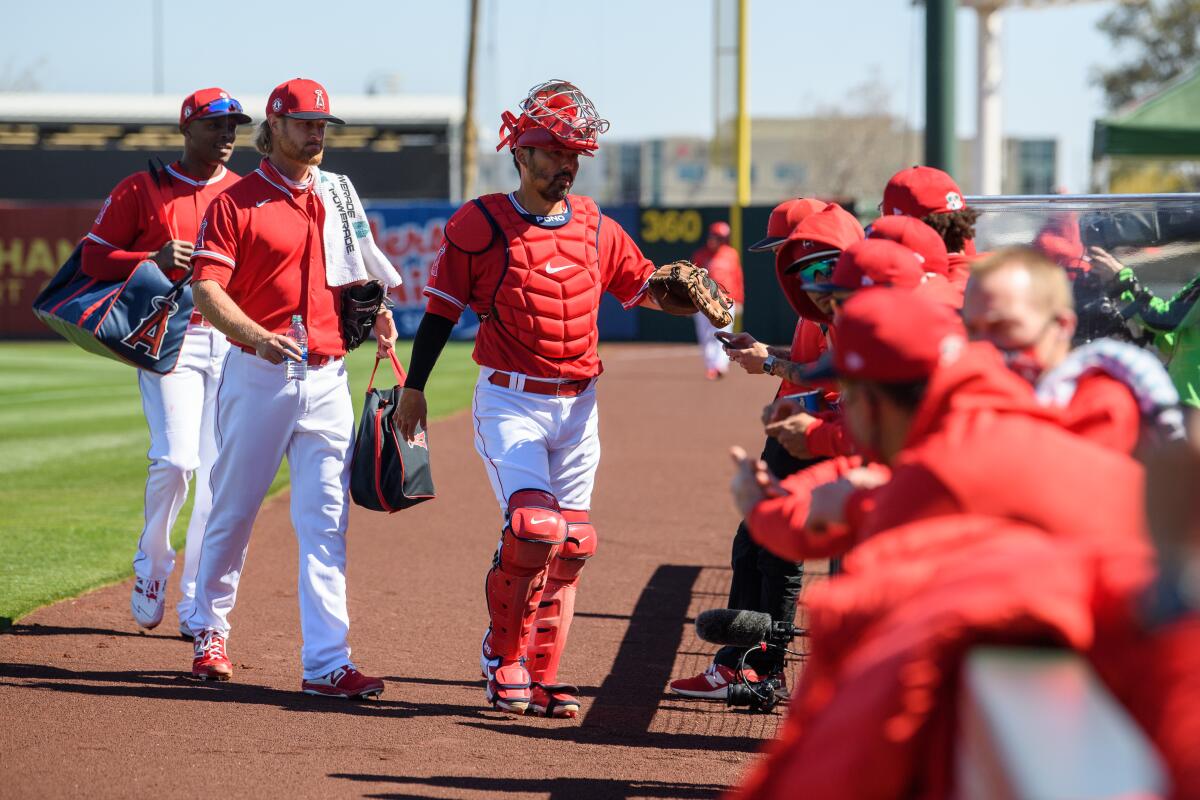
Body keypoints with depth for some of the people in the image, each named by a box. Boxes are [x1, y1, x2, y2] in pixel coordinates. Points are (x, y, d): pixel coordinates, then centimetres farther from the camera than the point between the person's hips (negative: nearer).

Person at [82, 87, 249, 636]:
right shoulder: (143, 189, 3)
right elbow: (93, 256, 2)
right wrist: (154, 260, -13)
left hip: (232, 341, 3)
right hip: (168, 338, -3)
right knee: (175, 458, -17)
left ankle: (196, 602, 6)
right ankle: (152, 567, 9)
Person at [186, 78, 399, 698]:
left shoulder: (339, 198, 14)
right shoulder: (237, 201, -2)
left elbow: (359, 274, 23)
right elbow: (206, 288, -11)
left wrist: (377, 314, 2)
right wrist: (257, 337, -27)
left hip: (327, 378, 4)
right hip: (257, 374, -4)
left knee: (326, 519, -3)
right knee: (233, 508, 7)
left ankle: (327, 662, -7)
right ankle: (208, 631, 27)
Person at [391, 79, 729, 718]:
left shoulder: (594, 227, 7)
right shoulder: (479, 223, -5)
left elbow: (643, 286, 17)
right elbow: (441, 309, 0)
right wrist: (413, 389, 0)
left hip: (578, 406, 5)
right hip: (509, 401, -5)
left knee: (571, 543, 4)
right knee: (534, 526, -20)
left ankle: (540, 677, 13)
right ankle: (502, 656, 0)